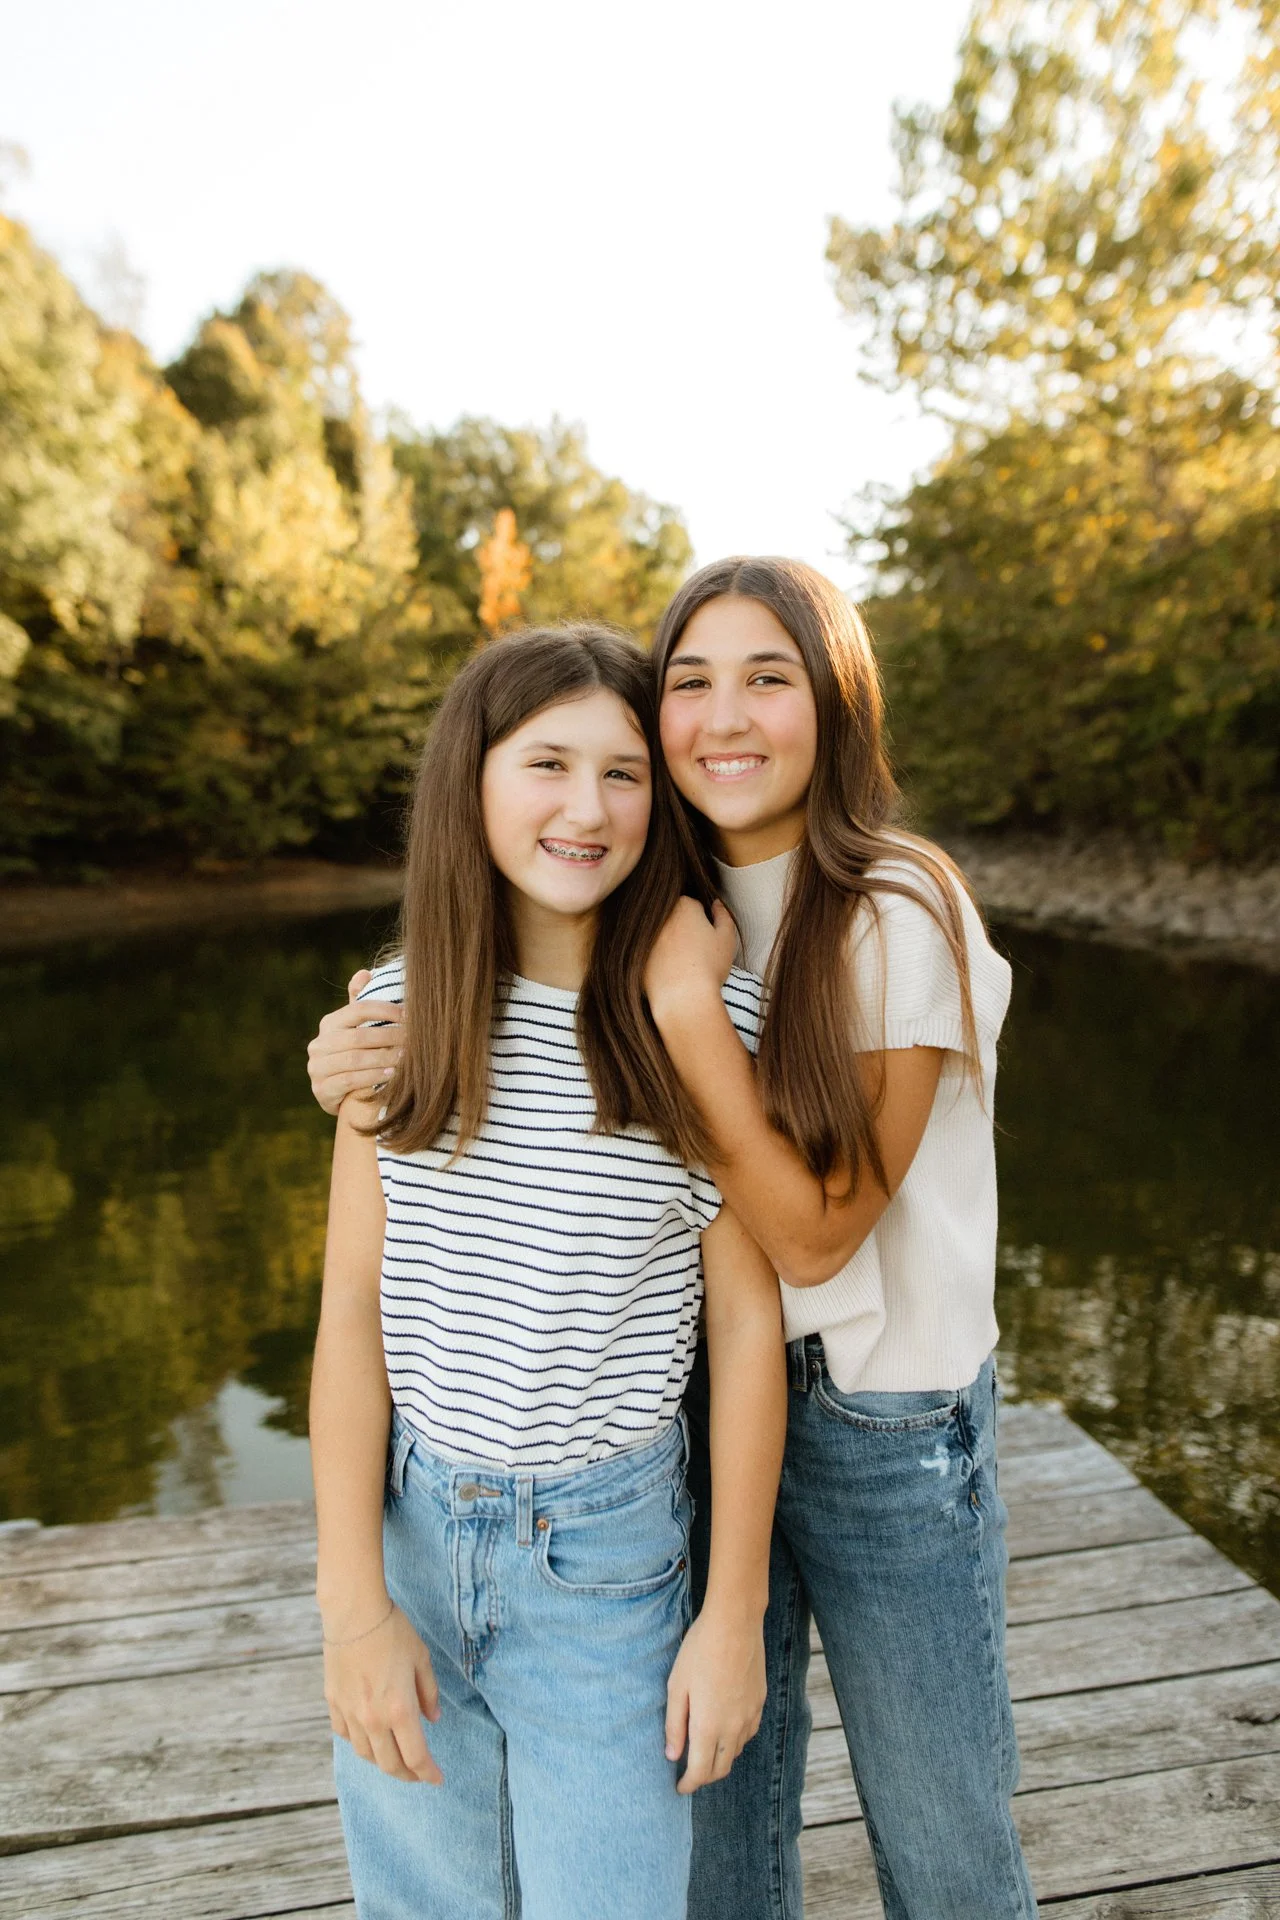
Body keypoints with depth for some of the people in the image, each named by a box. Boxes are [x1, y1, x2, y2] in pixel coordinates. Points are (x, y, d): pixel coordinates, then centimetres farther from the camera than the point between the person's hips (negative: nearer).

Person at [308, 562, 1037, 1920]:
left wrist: (688, 1002, -27)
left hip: (886, 1426, -4)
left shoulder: (903, 917, -19)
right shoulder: (662, 918, -2)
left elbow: (812, 1234, -20)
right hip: (701, 1396, 4)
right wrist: (365, 1069, -14)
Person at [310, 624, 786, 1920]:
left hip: (604, 1554, -2)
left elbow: (745, 1321, -9)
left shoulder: (706, 1015, -14)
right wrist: (353, 1605, -5)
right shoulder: (397, 1011, -6)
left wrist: (734, 1615, -4)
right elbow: (353, 1311, -4)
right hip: (404, 1523, 3)